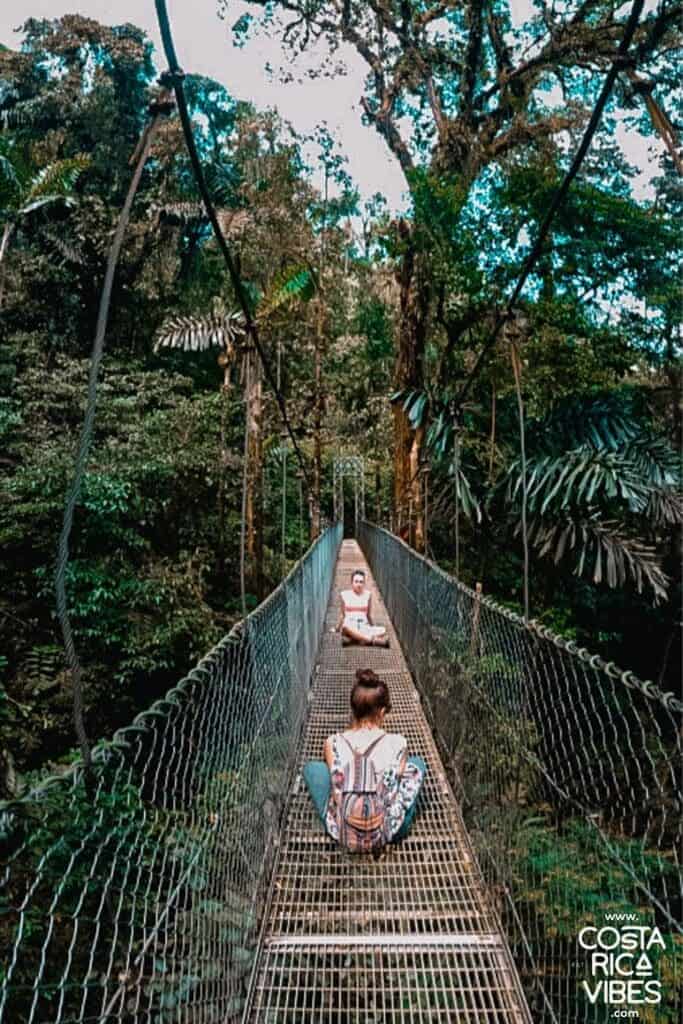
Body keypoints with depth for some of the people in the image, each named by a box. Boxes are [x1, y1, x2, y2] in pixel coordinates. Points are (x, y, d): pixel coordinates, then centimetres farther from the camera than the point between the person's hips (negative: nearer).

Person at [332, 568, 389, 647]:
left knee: (383, 630, -26)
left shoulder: (367, 595, 10)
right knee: (346, 627, -40)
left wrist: (372, 628, 20)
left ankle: (351, 639, -37)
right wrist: (337, 628, 14)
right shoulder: (344, 595, 7)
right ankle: (374, 640, -40)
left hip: (364, 627, 2)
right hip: (350, 626, -2)